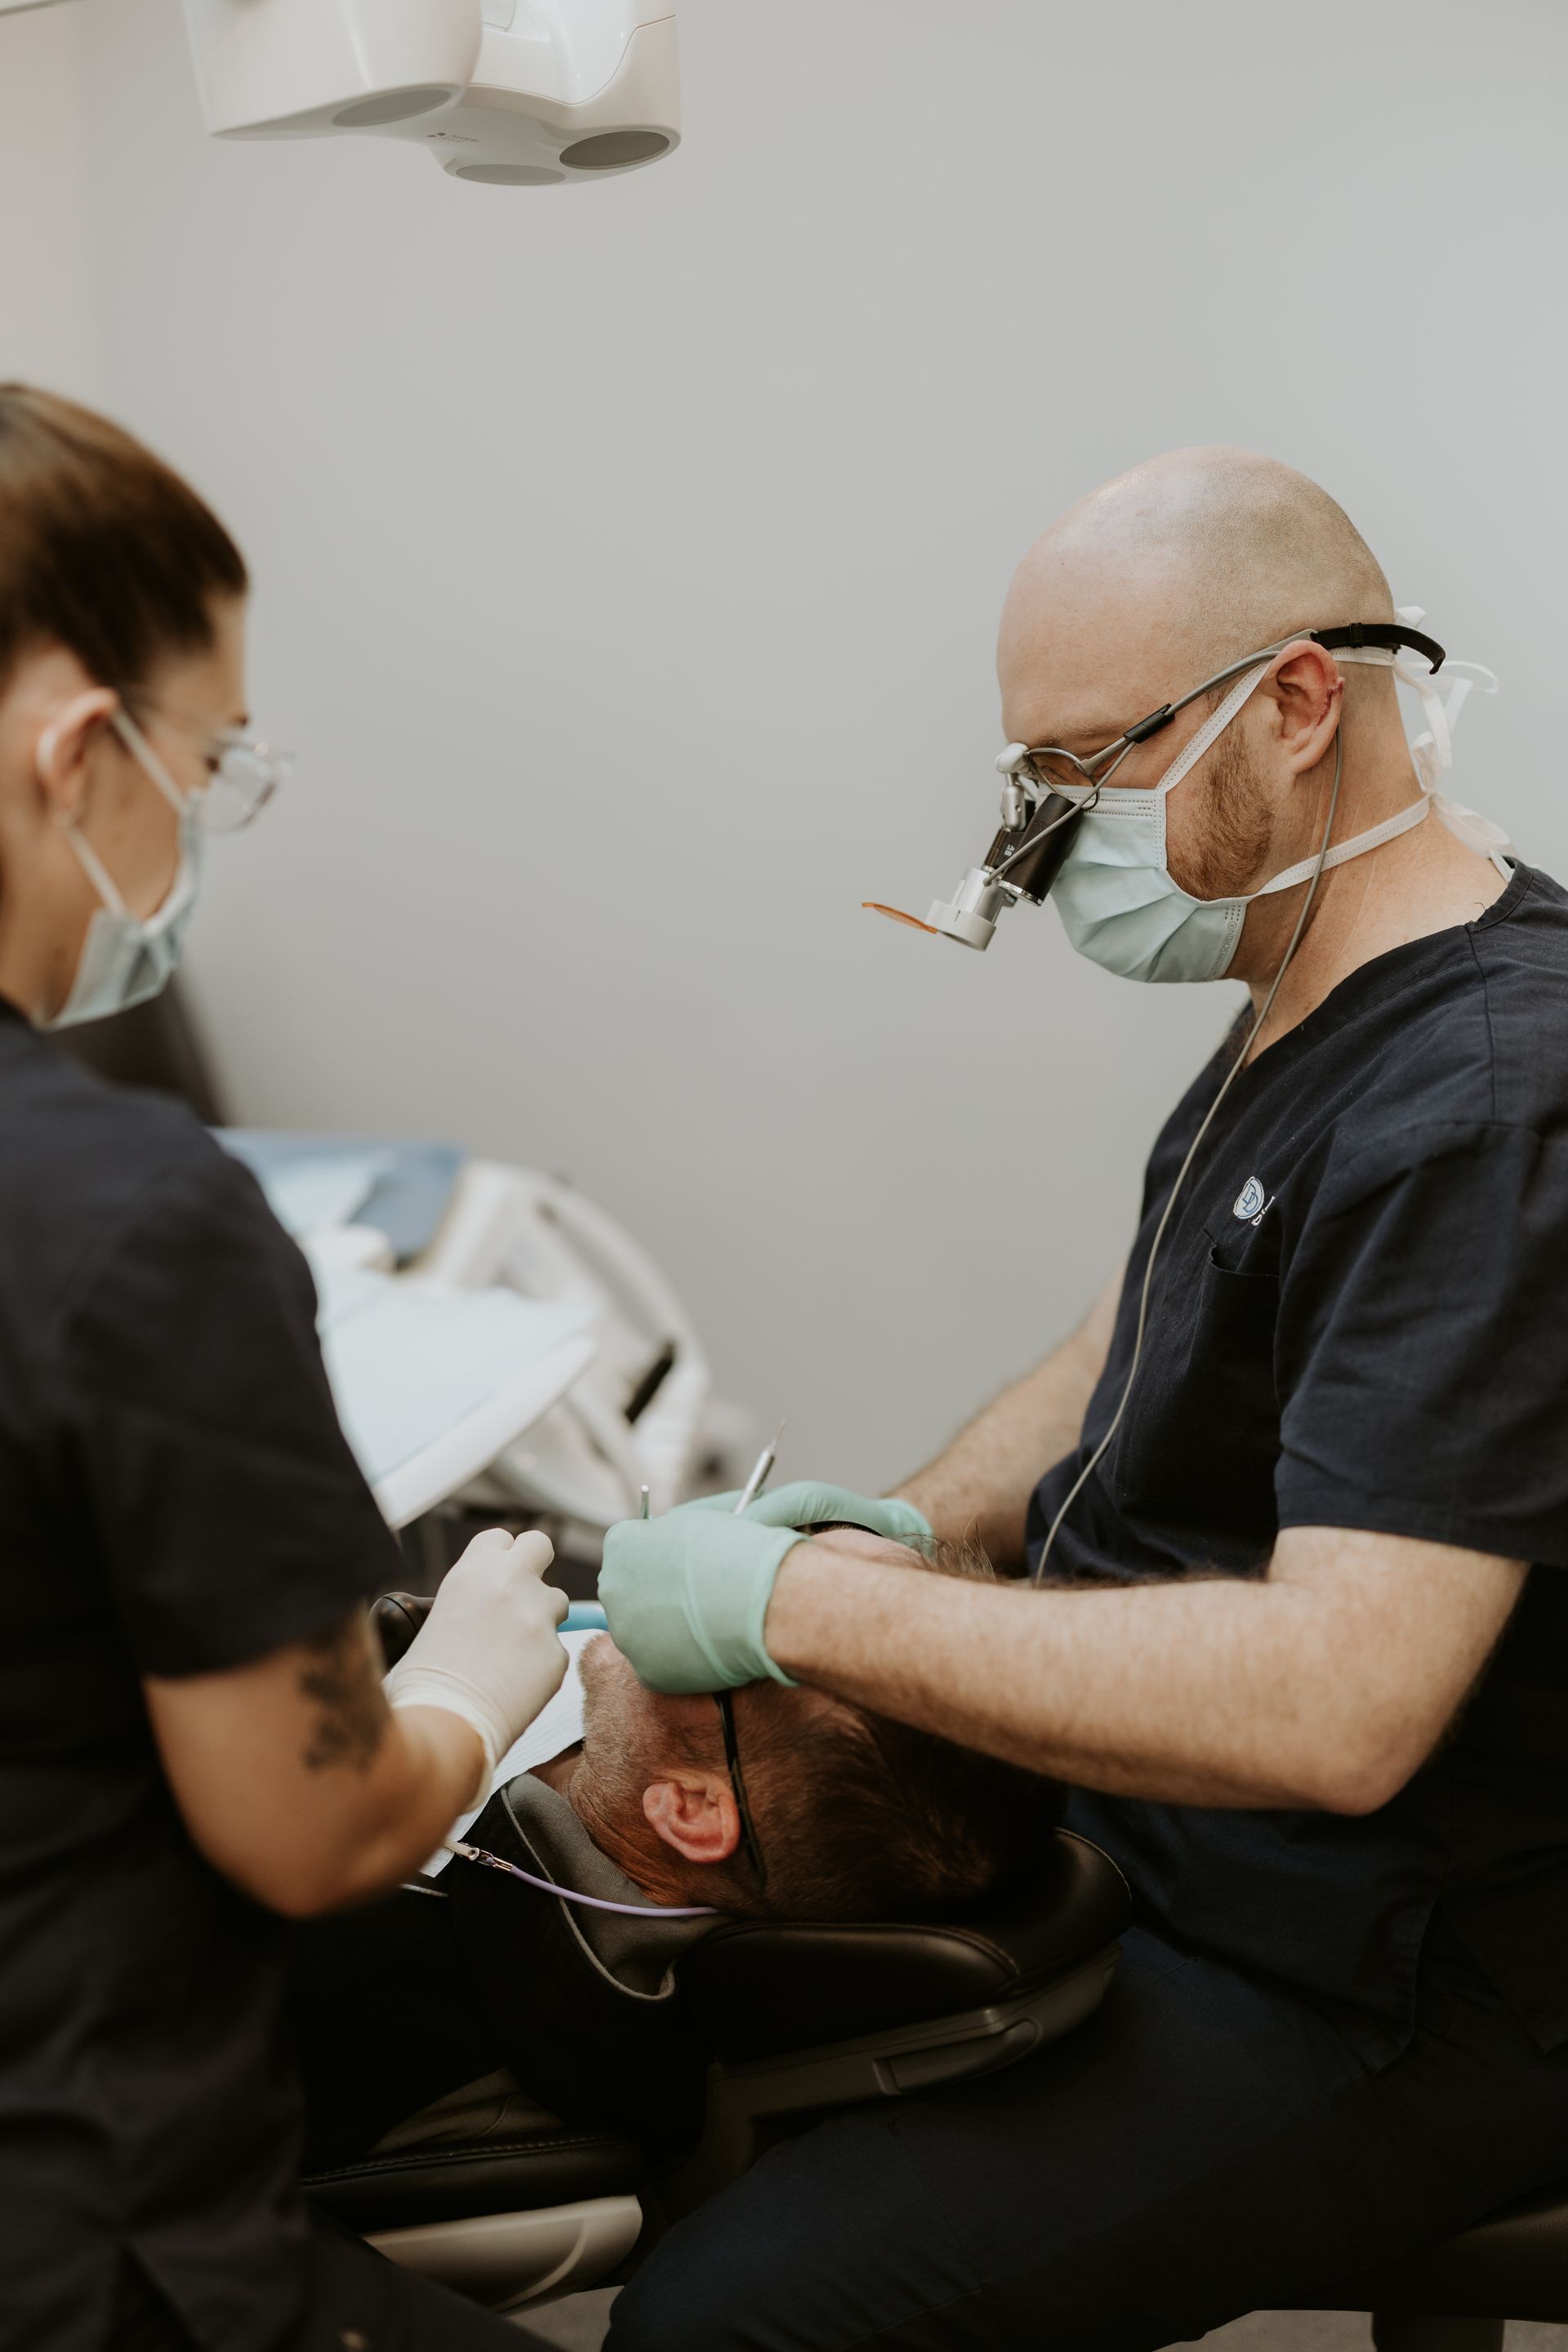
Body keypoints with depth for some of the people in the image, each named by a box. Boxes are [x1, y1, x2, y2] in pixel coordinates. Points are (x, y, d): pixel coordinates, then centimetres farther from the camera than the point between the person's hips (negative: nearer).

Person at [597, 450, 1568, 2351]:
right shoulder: (1318, 1010, 6)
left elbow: (1331, 1703, -35)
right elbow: (1139, 1356, 16)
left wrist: (796, 1607, -29)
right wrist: (899, 1530, -2)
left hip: (1367, 2002, -9)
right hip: (1149, 1815, 10)